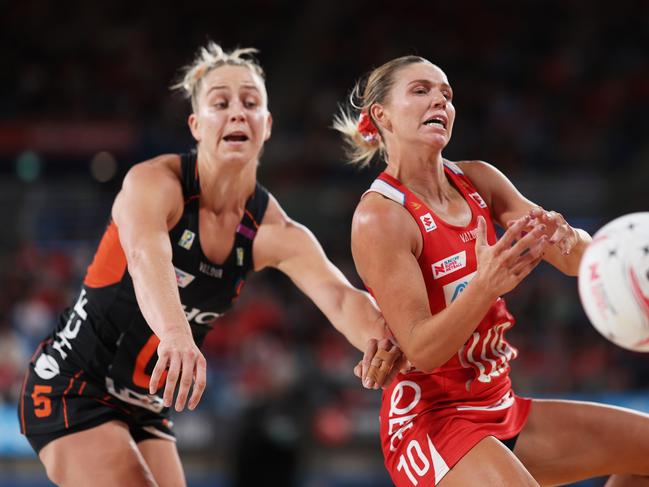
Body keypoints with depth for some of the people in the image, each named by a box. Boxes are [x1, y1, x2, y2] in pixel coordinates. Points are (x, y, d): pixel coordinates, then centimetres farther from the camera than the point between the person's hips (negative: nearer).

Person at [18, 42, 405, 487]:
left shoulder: (273, 232, -4)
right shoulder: (155, 182, -18)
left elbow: (340, 297, -21)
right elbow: (145, 257, -40)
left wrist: (383, 340, -45)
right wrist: (175, 333, -62)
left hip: (145, 410, 7)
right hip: (72, 388, -7)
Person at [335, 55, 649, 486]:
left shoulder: (478, 180, 4)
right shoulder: (379, 216, -16)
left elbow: (570, 256, -4)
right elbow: (421, 350, -21)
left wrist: (571, 242, -28)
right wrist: (485, 286, -37)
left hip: (501, 409, 8)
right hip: (429, 421, -8)